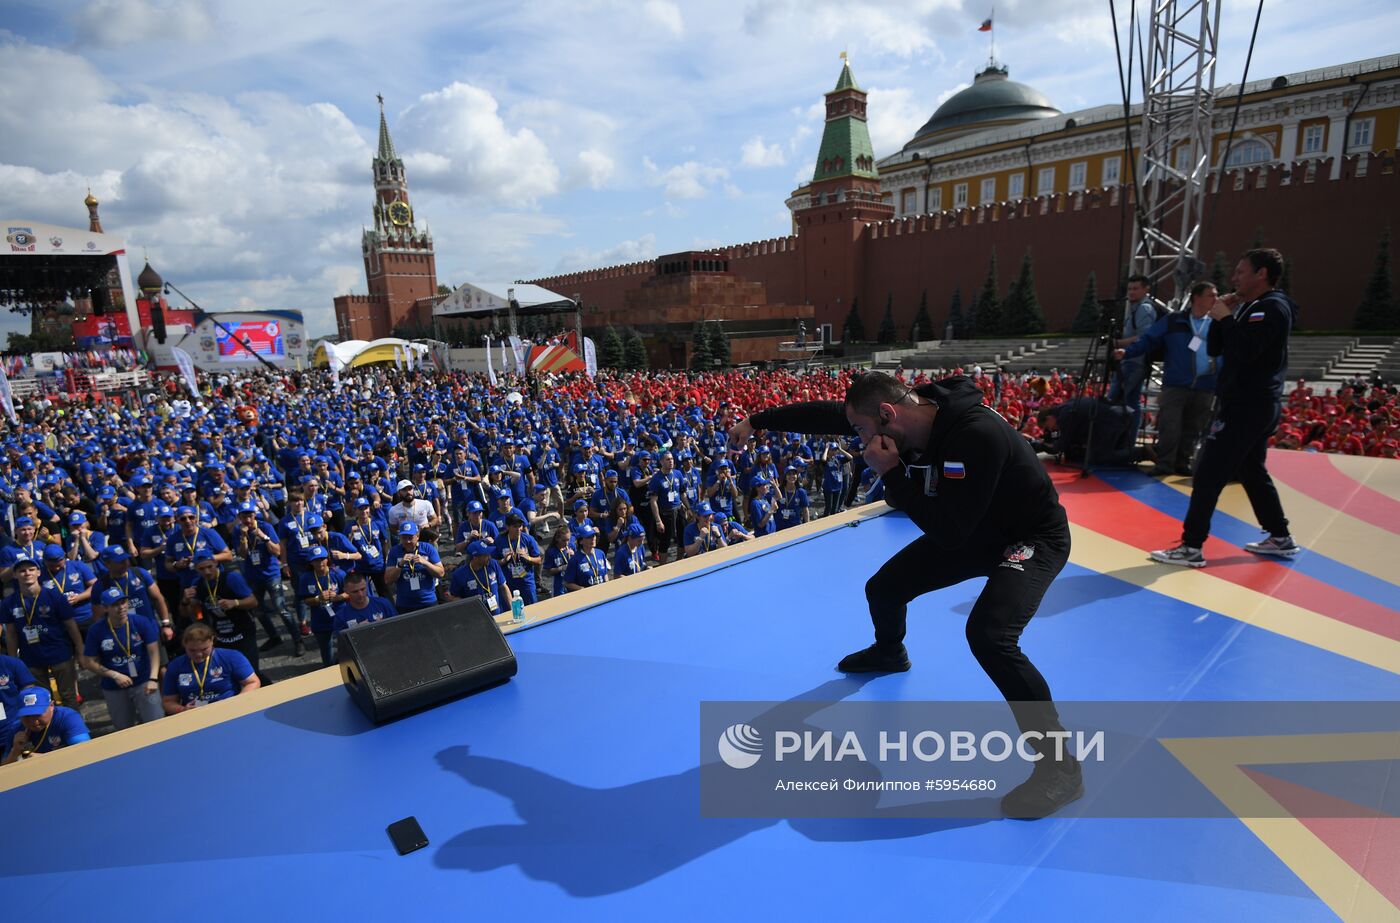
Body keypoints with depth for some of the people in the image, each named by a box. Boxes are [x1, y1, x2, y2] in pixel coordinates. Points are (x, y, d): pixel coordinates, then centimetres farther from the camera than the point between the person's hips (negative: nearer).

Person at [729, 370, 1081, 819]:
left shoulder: (978, 435, -39)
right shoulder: (908, 412, -16)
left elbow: (947, 531, -36)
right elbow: (825, 414, -7)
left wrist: (891, 472, -34)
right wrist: (756, 421, -2)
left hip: (1032, 537, -8)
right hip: (968, 532, 8)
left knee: (989, 634, -32)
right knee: (883, 588, 14)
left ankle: (1060, 765, -13)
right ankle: (889, 652, 50)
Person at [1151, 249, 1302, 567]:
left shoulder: (1272, 307, -12)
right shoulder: (1253, 308, 18)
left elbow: (1244, 350, -26)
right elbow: (1215, 348, 16)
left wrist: (1225, 318, -14)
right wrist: (1222, 317, 3)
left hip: (1248, 406, -11)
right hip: (1255, 405, 11)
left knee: (1208, 474, -11)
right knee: (1252, 471, 19)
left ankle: (1192, 548, -10)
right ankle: (1281, 538, 29)